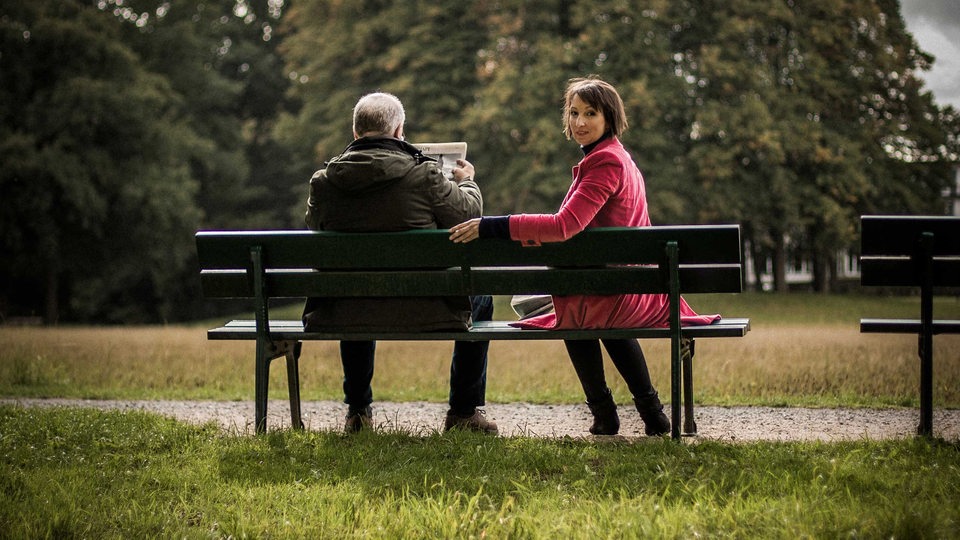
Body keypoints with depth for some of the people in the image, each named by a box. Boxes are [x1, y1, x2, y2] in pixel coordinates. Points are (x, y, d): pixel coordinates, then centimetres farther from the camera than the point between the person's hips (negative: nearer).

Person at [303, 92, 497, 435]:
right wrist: (466, 182, 21)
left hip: (346, 315, 4)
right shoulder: (423, 175, -15)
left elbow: (314, 225, 14)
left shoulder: (324, 181, -6)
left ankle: (358, 411, 44)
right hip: (423, 310, -3)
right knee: (480, 298, 27)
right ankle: (464, 410, 30)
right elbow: (469, 213, 0)